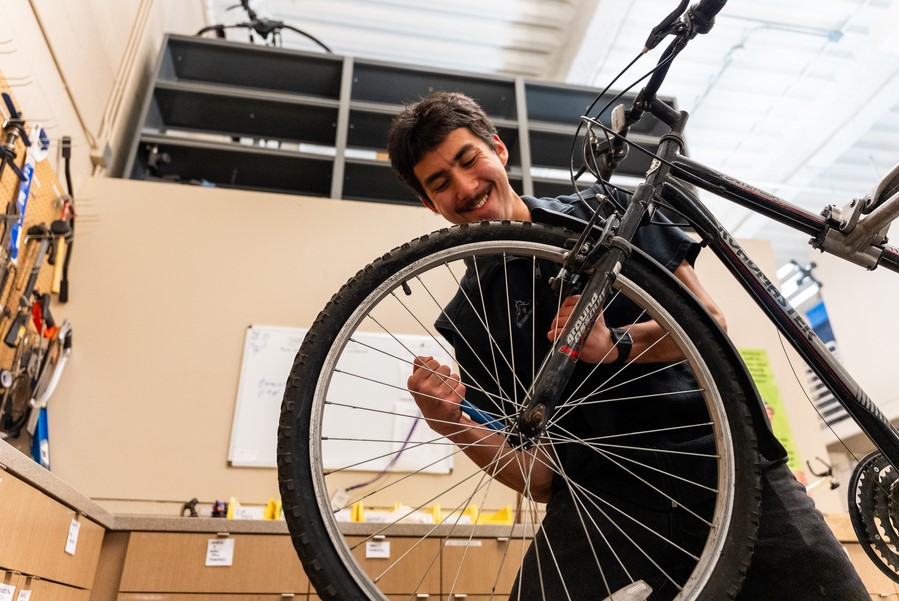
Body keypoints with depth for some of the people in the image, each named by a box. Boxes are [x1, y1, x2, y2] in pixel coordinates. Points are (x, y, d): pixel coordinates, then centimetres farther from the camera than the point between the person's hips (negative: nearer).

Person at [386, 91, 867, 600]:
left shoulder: (608, 212, 8)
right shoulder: (469, 320, 5)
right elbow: (539, 478, 2)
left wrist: (615, 345, -14)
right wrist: (451, 424, -16)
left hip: (716, 451, 1)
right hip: (600, 495, 0)